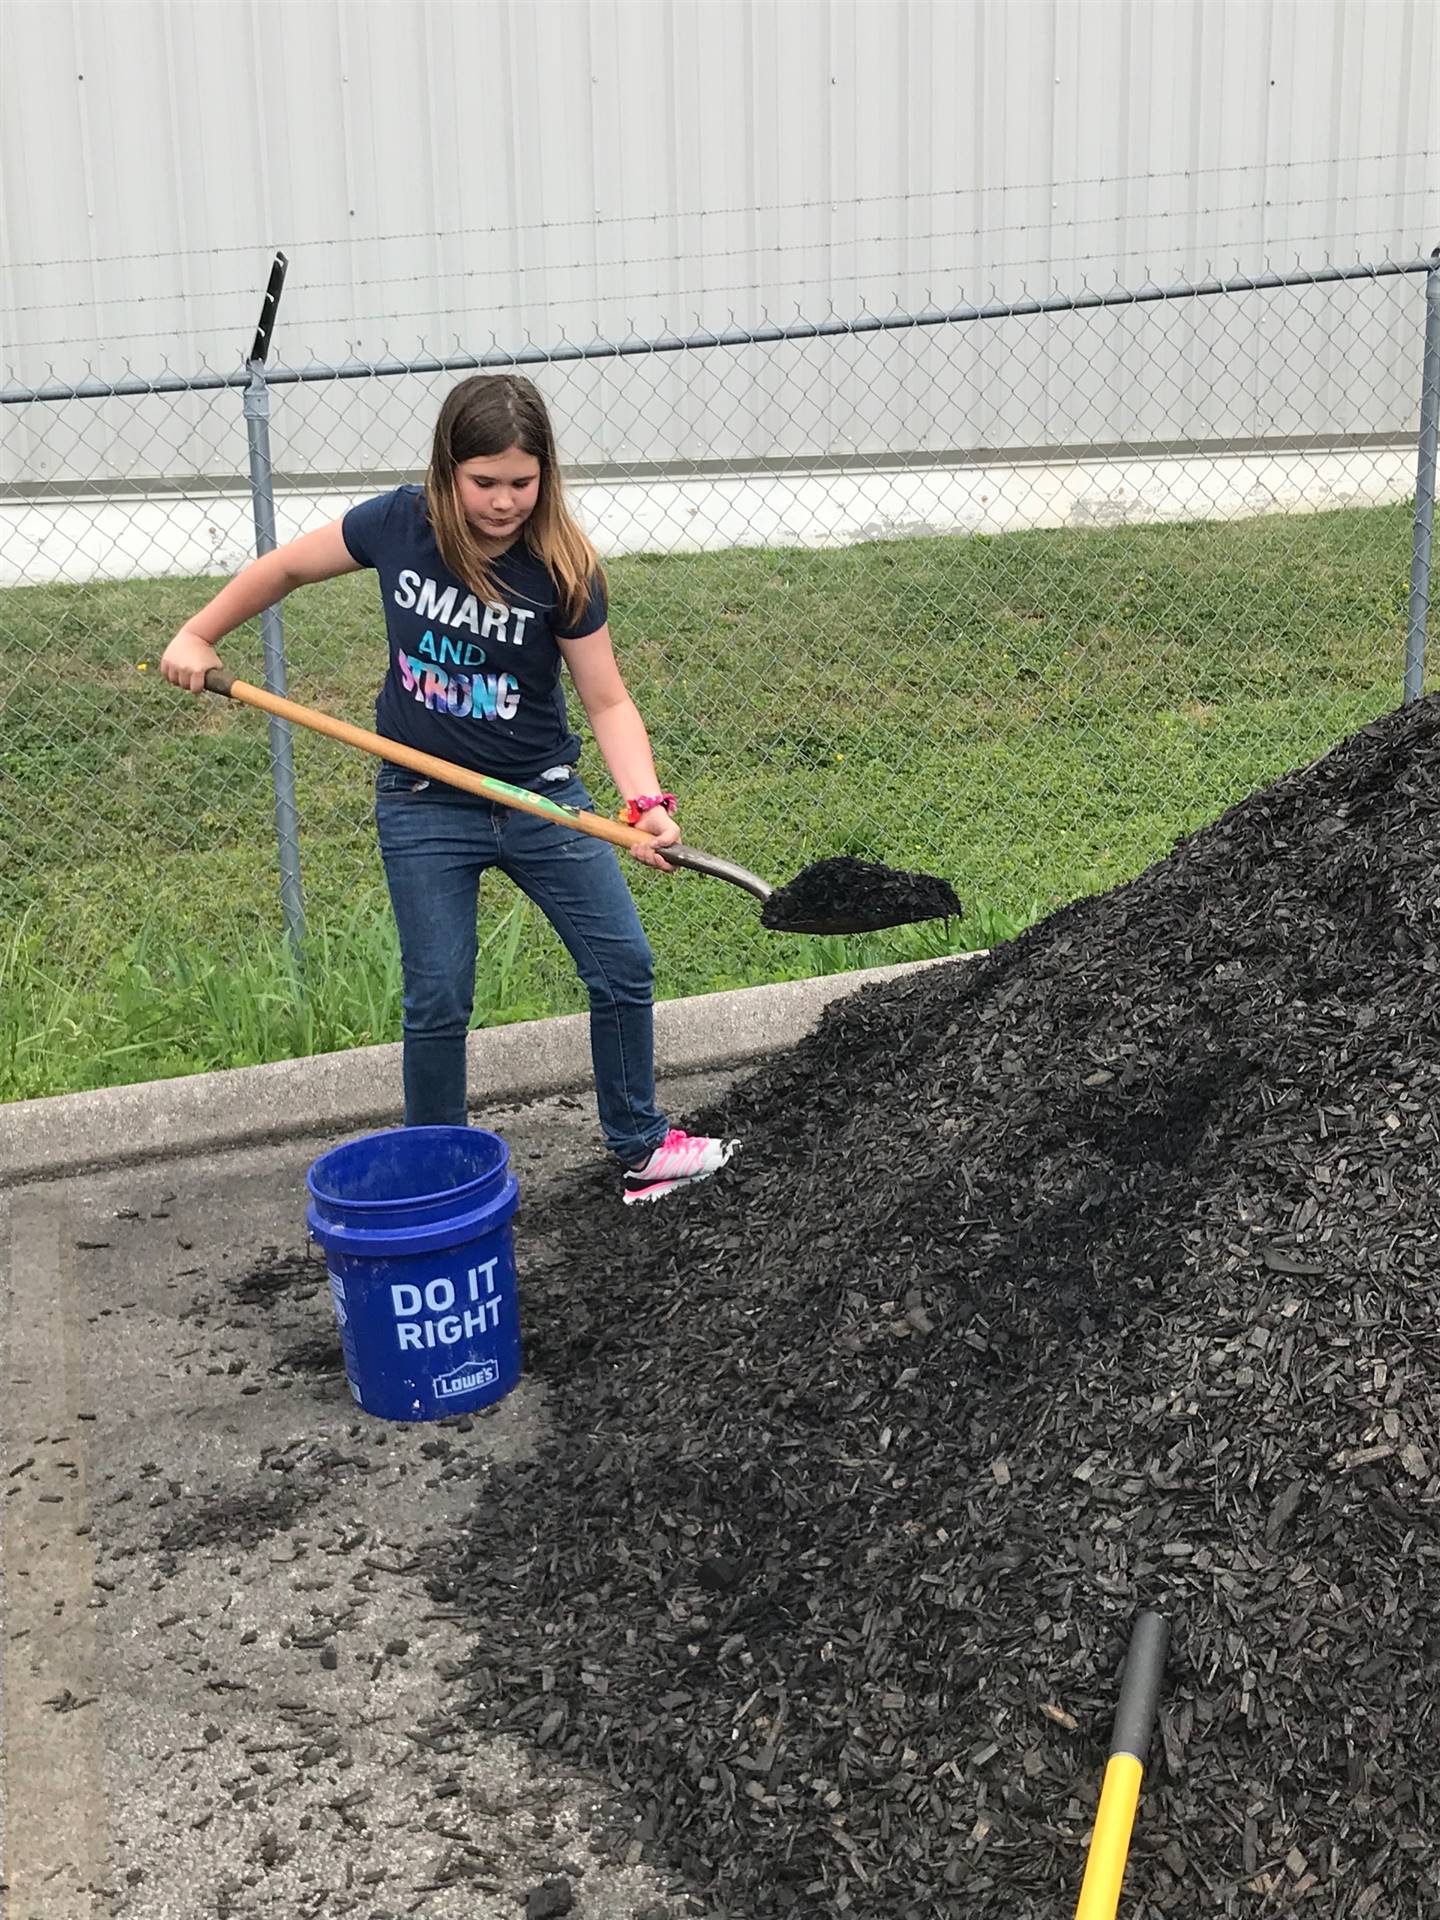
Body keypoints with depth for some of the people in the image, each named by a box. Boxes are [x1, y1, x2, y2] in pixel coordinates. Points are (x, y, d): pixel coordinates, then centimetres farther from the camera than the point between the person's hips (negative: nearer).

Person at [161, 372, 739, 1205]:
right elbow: (284, 568, 4)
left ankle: (642, 1150, 21)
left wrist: (646, 802, -30)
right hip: (424, 805, 0)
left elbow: (608, 701, -15)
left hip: (541, 794, 1)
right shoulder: (398, 526, -13)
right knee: (438, 1001, 1)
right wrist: (197, 637, 6)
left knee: (624, 965, 3)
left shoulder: (562, 569, -16)